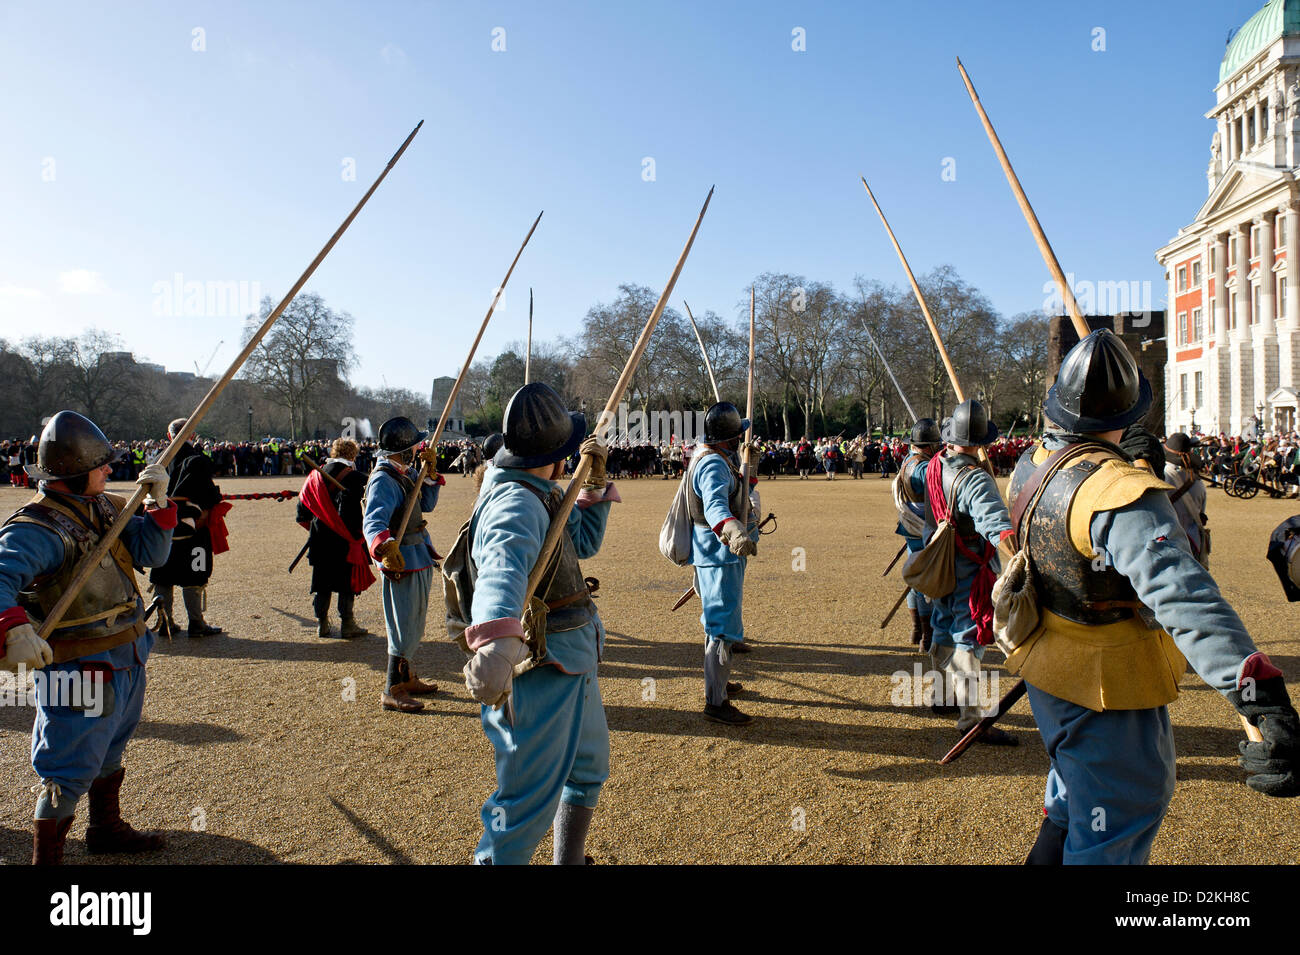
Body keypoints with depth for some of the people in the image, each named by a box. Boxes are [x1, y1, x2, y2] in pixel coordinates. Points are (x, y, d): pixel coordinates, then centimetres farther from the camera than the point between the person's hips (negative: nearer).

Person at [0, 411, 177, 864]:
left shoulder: (102, 506, 3)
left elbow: (150, 552, 3)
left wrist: (158, 503, -12)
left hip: (127, 660, 9)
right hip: (81, 669, -9)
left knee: (109, 752, 26)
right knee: (70, 771, 2)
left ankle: (106, 828, 46)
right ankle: (45, 855, 22)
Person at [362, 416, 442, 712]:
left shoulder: (407, 472, 7)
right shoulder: (383, 480, -22)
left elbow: (426, 503, 10)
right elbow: (373, 522, -34)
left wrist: (429, 471, -3)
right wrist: (384, 548, -53)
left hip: (420, 558, 10)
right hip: (401, 561, -10)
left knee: (415, 624, 21)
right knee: (404, 628, -2)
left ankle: (408, 679, 37)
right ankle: (392, 691, 11)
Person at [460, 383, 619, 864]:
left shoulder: (540, 494, 7)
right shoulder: (515, 502, -25)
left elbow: (584, 541, 20)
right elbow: (503, 568, -46)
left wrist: (595, 481, 6)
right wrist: (496, 639, -65)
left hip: (571, 665, 11)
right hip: (539, 674, -11)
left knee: (588, 769, 29)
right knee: (527, 809, -4)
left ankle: (570, 860, 48)